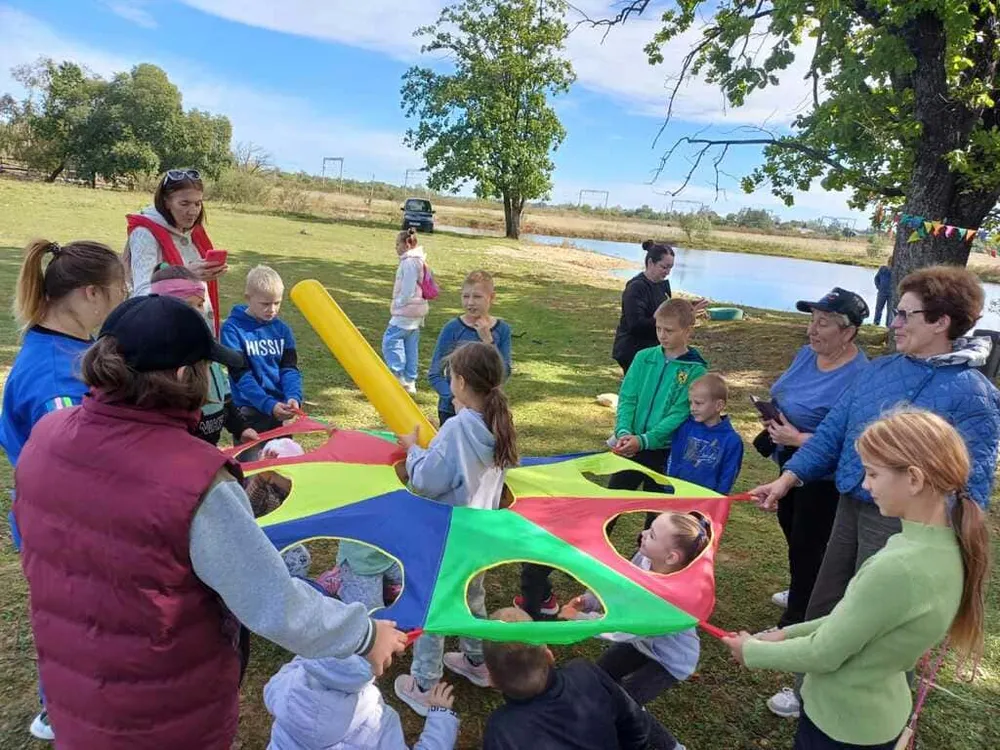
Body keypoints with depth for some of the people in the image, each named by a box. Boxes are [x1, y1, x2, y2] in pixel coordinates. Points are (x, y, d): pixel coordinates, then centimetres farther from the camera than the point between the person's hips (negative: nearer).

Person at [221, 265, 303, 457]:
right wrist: (268, 404, -25)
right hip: (248, 412, -4)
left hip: (278, 409, 4)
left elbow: (289, 369, 0)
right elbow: (241, 375, -14)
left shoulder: (282, 329, 4)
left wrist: (294, 397, -20)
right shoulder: (233, 328, -9)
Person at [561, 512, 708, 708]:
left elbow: (624, 630, -35)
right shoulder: (644, 557, -24)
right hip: (642, 641, 6)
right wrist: (589, 601, -24)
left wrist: (579, 617, -28)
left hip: (671, 661, -6)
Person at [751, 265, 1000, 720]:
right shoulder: (881, 368, 3)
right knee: (822, 607, 19)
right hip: (850, 506, 7)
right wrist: (787, 478, 1)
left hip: (902, 522, -6)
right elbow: (834, 430, 7)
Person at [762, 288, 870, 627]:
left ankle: (796, 620, 24)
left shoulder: (859, 376, -28)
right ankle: (801, 593, 51)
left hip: (824, 476, -9)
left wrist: (797, 439, -27)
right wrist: (773, 418, -5)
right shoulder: (807, 354, 0)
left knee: (807, 544, 5)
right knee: (790, 525, 26)